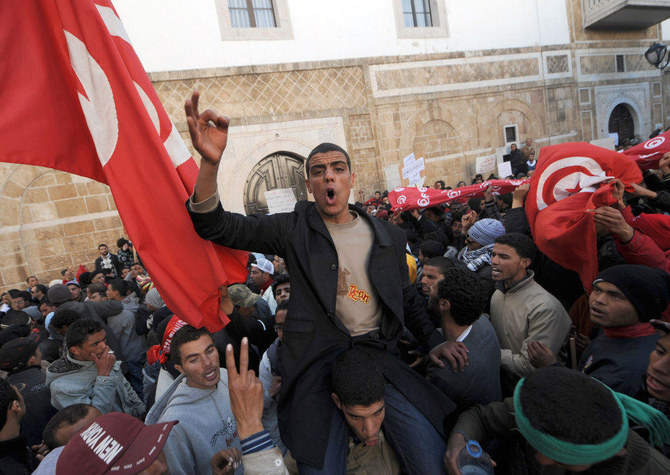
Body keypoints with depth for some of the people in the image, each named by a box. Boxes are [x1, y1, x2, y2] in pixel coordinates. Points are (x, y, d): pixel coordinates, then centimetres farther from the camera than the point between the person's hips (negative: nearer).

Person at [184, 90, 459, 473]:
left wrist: (434, 341, 2)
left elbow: (408, 301, 18)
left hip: (376, 355, 2)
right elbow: (217, 227, -9)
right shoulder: (295, 229, 0)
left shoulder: (389, 236, 9)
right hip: (317, 360, -2)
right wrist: (210, 163, -25)